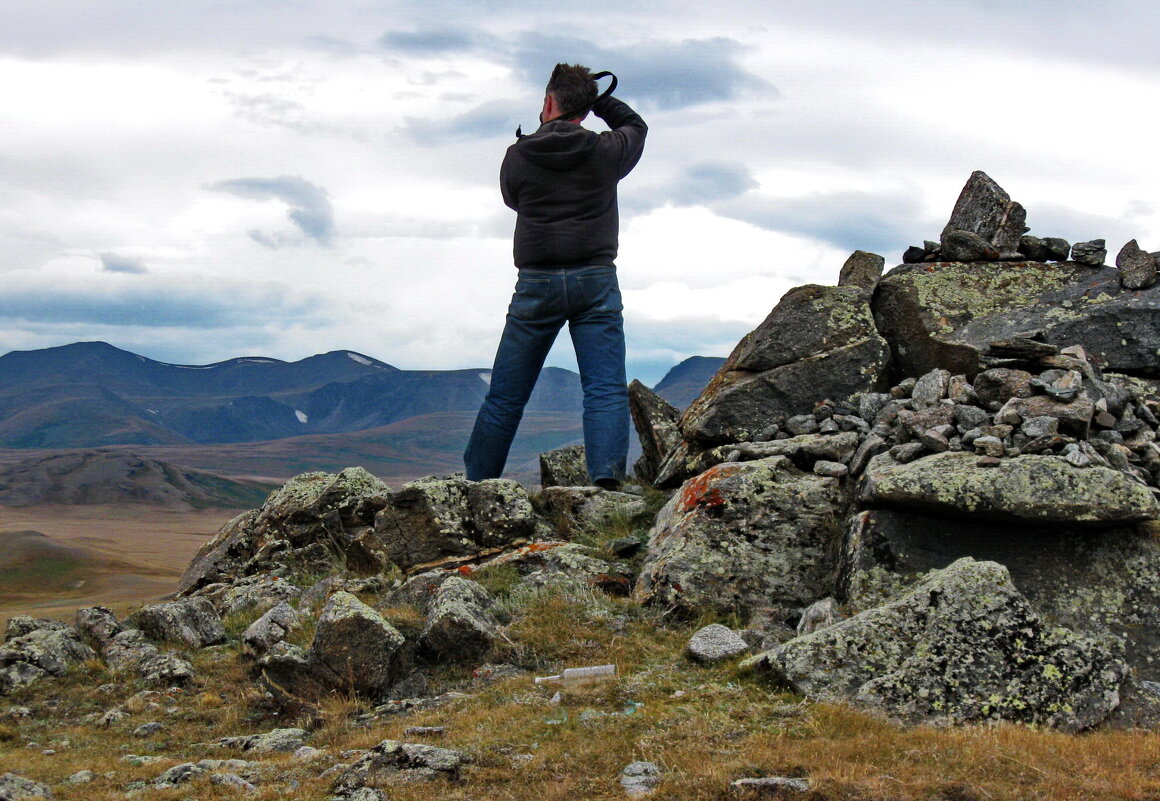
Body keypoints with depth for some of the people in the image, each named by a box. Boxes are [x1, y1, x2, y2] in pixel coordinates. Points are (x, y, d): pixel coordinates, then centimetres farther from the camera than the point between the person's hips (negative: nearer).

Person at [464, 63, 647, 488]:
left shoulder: (517, 156, 0)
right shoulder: (606, 151, 1)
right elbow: (636, 126, 23)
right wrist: (596, 97, 23)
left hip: (536, 284, 1)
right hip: (596, 281, -1)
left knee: (505, 398, 9)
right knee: (606, 390, -5)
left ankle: (475, 486, 16)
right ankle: (607, 476, -23)